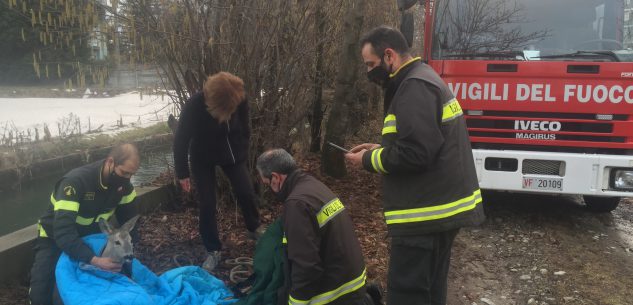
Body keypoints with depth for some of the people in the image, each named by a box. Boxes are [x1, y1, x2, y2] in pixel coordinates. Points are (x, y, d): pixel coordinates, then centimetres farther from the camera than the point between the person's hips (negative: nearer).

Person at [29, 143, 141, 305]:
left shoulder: (122, 182, -17)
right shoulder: (75, 181, -36)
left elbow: (129, 218, -6)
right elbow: (63, 231, -44)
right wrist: (94, 260, -54)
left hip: (91, 236, 5)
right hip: (55, 239, -5)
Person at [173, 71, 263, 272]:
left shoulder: (240, 100, -22)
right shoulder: (194, 106, -31)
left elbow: (244, 128, -2)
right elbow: (180, 140, -20)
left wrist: (243, 155, 5)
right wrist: (182, 174, -14)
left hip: (232, 152, 2)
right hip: (203, 158, -2)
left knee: (246, 192, -2)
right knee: (207, 204, -4)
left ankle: (254, 228, 28)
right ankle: (213, 251, 12)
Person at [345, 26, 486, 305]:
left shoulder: (415, 87, -16)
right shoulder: (424, 79, 17)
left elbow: (415, 153, -24)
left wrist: (369, 161, -10)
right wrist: (379, 149, 13)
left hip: (425, 213, -11)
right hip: (442, 207, 11)